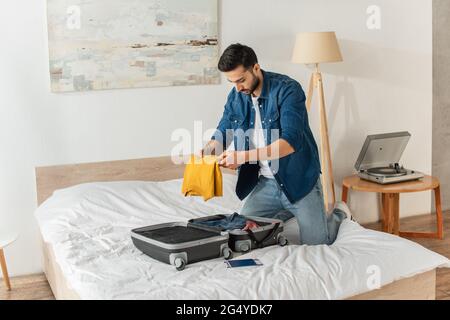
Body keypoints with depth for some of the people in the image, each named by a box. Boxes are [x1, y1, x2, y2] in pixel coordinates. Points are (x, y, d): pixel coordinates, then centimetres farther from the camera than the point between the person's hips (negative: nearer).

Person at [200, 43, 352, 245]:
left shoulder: (288, 89, -20)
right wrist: (211, 147, -15)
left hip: (298, 179, -5)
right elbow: (223, 131, 10)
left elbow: (290, 142, -30)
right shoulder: (236, 96, -1)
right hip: (265, 182, 6)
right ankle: (289, 212, 27)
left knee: (316, 243, -6)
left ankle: (339, 213, 28)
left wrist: (244, 156, -39)